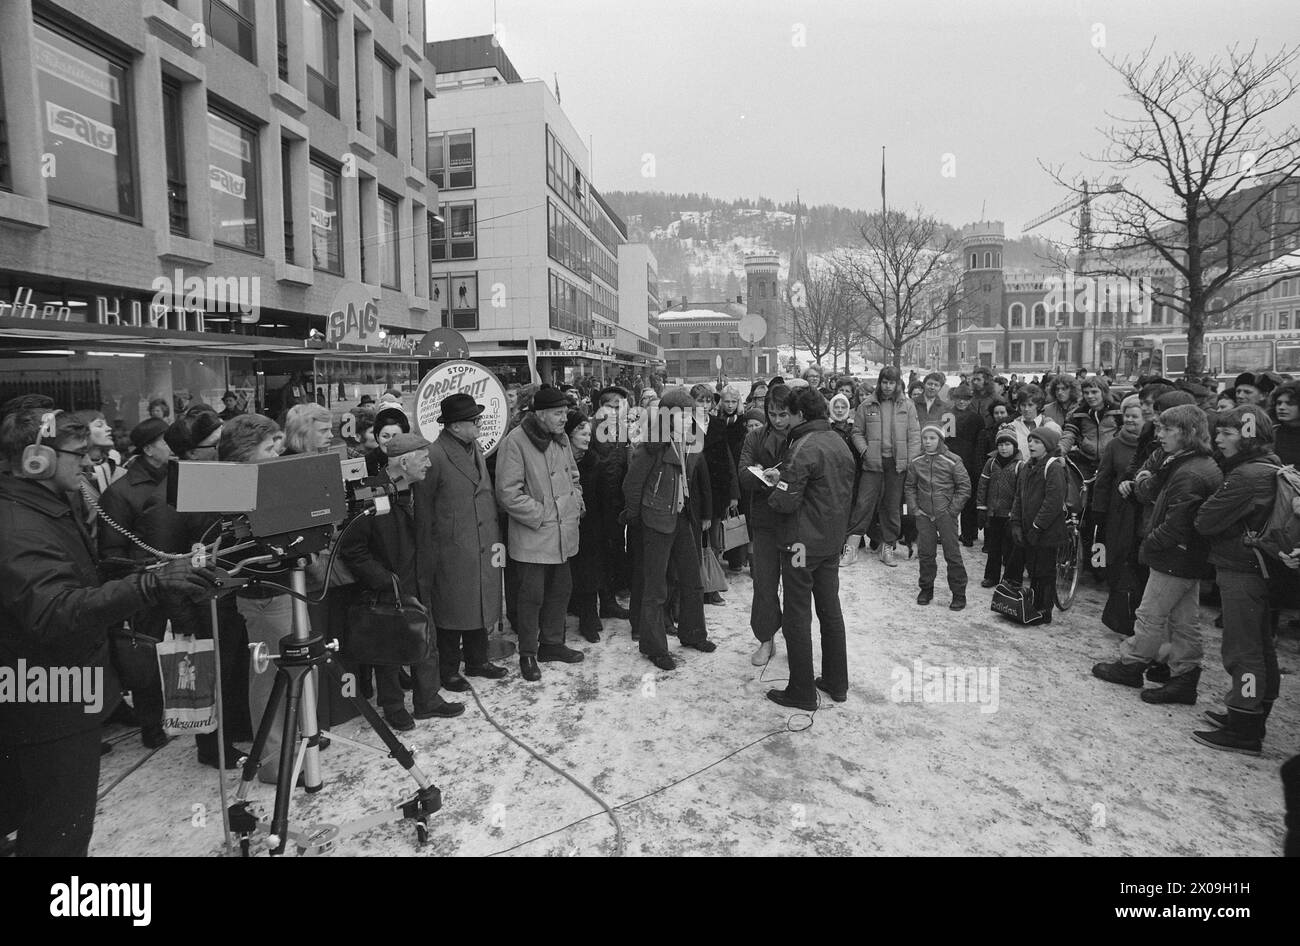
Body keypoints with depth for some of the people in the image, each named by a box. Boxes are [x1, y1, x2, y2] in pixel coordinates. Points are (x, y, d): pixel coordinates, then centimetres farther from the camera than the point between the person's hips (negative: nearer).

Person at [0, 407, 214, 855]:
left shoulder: (49, 508, 9)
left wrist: (159, 573, 17)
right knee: (58, 837, 2)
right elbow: (56, 613, -39)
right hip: (49, 716, -10)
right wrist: (149, 586, -50)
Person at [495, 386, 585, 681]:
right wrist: (541, 515, -16)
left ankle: (552, 643, 34)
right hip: (532, 537, -8)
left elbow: (573, 476, 22)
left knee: (561, 589, 17)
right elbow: (508, 492, -18)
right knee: (531, 596, 2)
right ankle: (528, 654, 18)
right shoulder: (516, 441, -16)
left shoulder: (560, 439, 8)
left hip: (563, 533, 8)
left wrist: (575, 503, 7)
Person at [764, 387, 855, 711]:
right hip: (832, 540, 8)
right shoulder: (840, 443, 8)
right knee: (830, 608, 17)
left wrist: (773, 491, -3)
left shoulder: (803, 448, -19)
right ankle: (836, 683, 28)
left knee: (798, 615, 2)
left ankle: (802, 692, 10)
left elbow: (786, 501, -23)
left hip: (803, 543, -8)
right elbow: (846, 494, 14)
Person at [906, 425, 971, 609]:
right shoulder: (916, 463, 4)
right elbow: (909, 487, 14)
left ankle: (958, 594, 8)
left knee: (952, 554, -2)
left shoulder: (952, 461, -7)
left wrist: (952, 510, -8)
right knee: (925, 553, 9)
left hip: (946, 515, -3)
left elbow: (964, 488, -3)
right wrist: (914, 508, 4)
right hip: (924, 516, 3)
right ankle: (926, 589, 24)